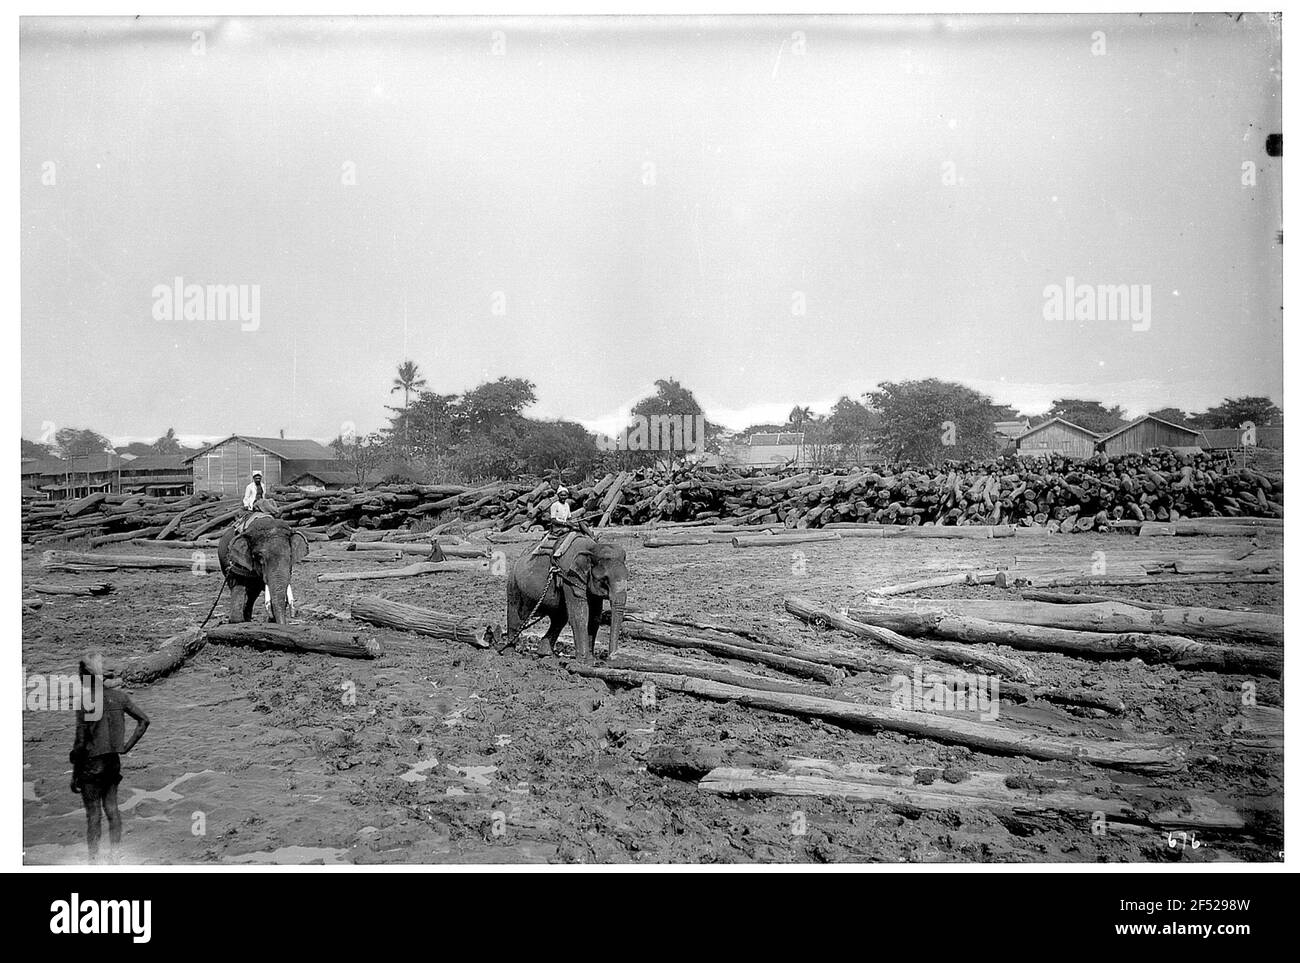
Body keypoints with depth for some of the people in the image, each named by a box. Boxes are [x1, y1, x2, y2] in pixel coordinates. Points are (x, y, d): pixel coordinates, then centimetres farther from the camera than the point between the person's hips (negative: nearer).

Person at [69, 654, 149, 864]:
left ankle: (94, 860, 12)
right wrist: (127, 746, 6)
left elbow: (80, 742, -16)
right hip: (113, 761, 5)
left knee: (93, 814, 5)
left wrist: (74, 776, -8)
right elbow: (144, 720, 2)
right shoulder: (118, 697, 0)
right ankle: (115, 856, 20)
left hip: (92, 763, -5)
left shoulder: (85, 702, -17)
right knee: (112, 809, 14)